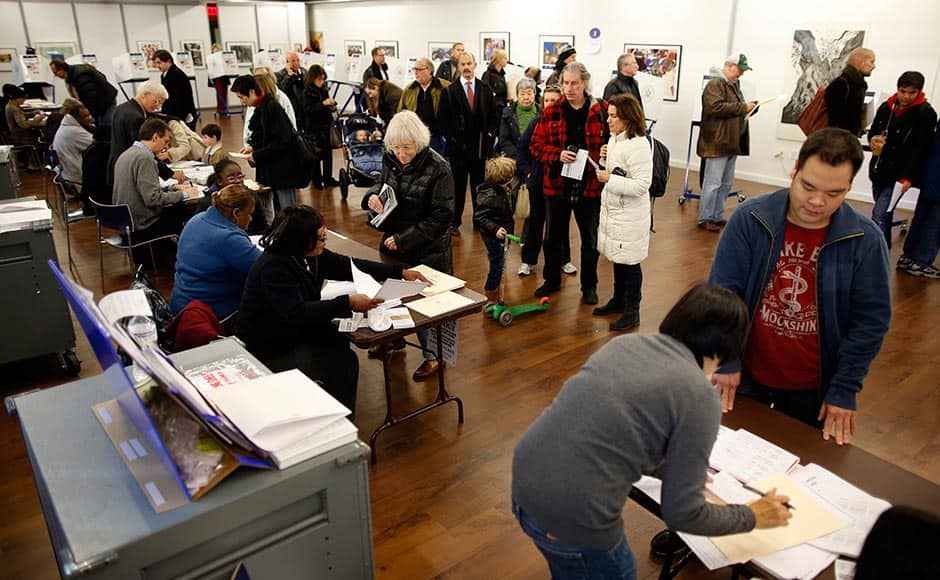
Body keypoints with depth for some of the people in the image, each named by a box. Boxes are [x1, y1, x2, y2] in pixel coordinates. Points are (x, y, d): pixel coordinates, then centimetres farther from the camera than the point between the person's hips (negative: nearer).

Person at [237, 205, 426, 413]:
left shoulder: (311, 254, -2)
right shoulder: (273, 267, -27)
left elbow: (349, 266, 6)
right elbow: (296, 313, -36)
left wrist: (400, 272, 4)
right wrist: (347, 303, -40)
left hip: (295, 331, 9)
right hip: (268, 350, -8)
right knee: (344, 361, -16)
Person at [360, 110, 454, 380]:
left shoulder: (437, 168, -20)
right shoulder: (390, 160, -2)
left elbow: (441, 217, -20)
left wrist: (404, 239, -22)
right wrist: (373, 196, -9)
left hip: (427, 251, -6)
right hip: (393, 243, 6)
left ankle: (432, 355, 25)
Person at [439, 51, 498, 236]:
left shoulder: (485, 89, 7)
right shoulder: (449, 91, 0)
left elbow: (494, 116, 10)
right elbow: (443, 119, 1)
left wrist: (490, 135, -1)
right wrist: (450, 138, -6)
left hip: (480, 146, 2)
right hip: (457, 146, -2)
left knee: (479, 184, 10)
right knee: (457, 186, 4)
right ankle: (454, 221, 12)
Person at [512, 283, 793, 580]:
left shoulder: (624, 342, 8)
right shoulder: (700, 398, -10)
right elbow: (681, 512, -4)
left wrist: (672, 469, 31)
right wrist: (751, 517, 13)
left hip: (525, 480, 6)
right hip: (573, 519, -6)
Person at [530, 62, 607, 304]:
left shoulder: (601, 111, -5)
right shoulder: (551, 112, -1)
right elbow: (536, 145, 0)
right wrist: (558, 155, -17)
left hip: (590, 185, -1)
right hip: (557, 184, 1)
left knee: (590, 239, 12)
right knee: (554, 236, 14)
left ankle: (589, 286, 28)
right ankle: (552, 280, 34)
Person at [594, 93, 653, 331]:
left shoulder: (638, 145, -20)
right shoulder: (614, 140, 7)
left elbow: (641, 185, -24)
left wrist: (609, 179, -23)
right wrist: (605, 159, 1)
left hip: (630, 216, -8)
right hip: (612, 211, 9)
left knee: (629, 263, 3)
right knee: (617, 259, 20)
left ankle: (632, 312, 17)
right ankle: (618, 301, 36)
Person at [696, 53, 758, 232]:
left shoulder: (733, 84, 21)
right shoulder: (715, 84, -10)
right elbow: (716, 107, -23)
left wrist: (749, 107, 13)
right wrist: (743, 107, -17)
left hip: (731, 142, 10)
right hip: (718, 142, -10)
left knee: (726, 183, 13)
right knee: (713, 183, -7)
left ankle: (717, 216, 22)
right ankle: (705, 218, 2)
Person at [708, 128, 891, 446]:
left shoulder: (866, 240, -12)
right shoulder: (750, 217, -14)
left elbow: (871, 321, -7)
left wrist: (845, 389, -10)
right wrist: (726, 361, -12)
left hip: (814, 389, 1)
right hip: (747, 377, 0)